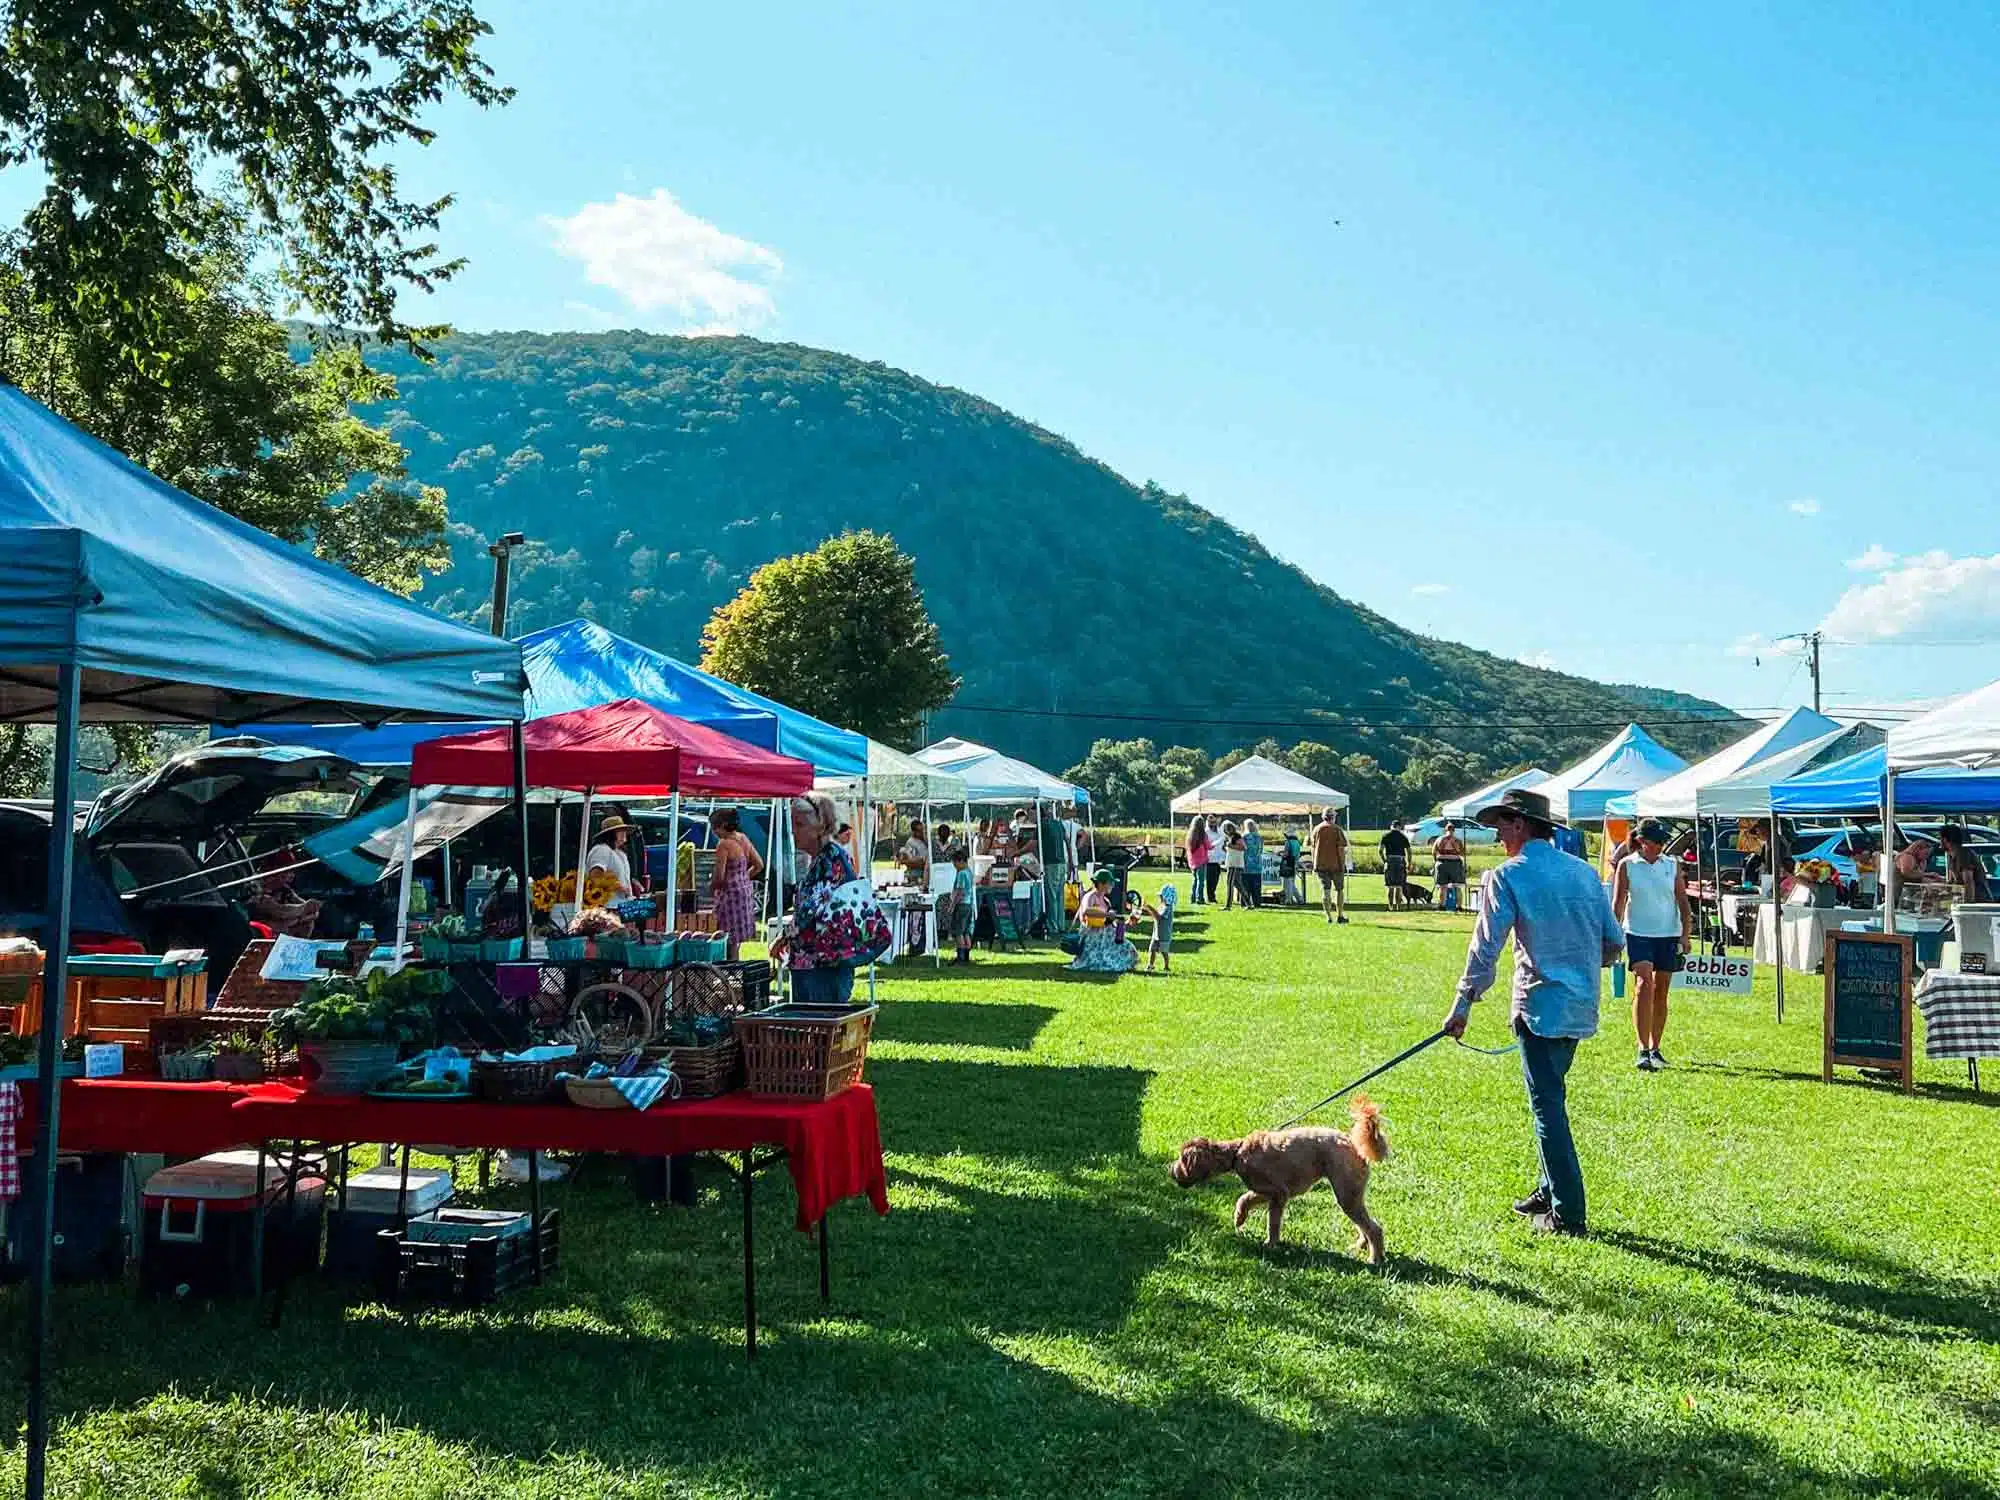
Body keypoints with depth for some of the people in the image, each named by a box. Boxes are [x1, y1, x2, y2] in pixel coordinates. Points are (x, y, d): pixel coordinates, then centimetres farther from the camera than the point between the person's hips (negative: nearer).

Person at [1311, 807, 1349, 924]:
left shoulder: (1316, 829, 7)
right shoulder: (1337, 829, -4)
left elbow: (1313, 848, 9)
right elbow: (1341, 849, -8)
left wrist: (1314, 865, 13)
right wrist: (1343, 865, -4)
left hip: (1321, 865, 3)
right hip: (1335, 865, -3)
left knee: (1325, 891, 3)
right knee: (1339, 890, 10)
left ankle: (1329, 917, -1)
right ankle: (1340, 916, 8)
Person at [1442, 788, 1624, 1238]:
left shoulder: (1509, 876, -8)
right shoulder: (1584, 872, 10)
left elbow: (1485, 947, -10)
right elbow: (1614, 942, 12)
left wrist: (1462, 1005, -4)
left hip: (1541, 1007, -7)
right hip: (1581, 1008, 7)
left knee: (1548, 1106, -1)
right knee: (1551, 1098, 20)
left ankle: (1567, 1213, 2)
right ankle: (1551, 1191, 28)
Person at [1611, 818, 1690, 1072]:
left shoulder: (1672, 866, 8)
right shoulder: (1626, 865, 0)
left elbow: (1683, 902, 8)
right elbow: (1618, 902, -1)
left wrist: (1685, 934, -2)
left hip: (1669, 934, 3)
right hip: (1638, 934, -3)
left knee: (1661, 991, 8)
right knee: (1644, 985, -17)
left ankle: (1655, 1049, 20)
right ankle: (1643, 1050, -21)